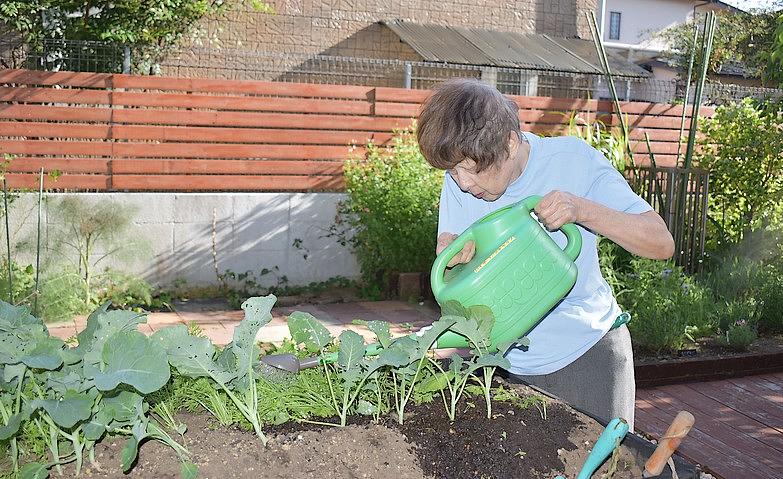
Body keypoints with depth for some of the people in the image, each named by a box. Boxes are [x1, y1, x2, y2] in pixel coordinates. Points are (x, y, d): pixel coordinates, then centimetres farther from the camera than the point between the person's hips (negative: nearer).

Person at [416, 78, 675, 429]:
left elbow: (661, 243, -18)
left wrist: (581, 209, -33)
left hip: (584, 351, -2)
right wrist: (450, 253, -26)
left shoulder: (573, 160, -17)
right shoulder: (459, 180, -7)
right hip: (501, 357, 3)